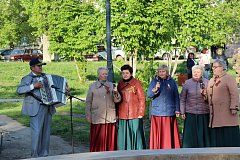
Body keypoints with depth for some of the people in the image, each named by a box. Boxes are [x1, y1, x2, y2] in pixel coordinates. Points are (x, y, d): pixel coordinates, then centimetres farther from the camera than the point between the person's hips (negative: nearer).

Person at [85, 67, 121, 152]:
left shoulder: (111, 85, 9)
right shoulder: (93, 86, 4)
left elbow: (117, 100, 2)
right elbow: (88, 102, 7)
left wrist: (116, 94, -19)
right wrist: (88, 115, 2)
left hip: (110, 117, 2)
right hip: (97, 117, -2)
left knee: (110, 138, 5)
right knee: (98, 138, 1)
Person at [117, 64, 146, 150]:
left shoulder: (136, 83, -2)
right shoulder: (120, 84, 11)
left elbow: (142, 99, -2)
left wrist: (141, 113, -7)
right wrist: (117, 113, 12)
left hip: (134, 114, -4)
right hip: (122, 115, 4)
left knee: (136, 134, -2)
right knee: (123, 136, 6)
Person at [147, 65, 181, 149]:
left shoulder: (172, 82, 7)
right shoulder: (154, 81, 6)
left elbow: (176, 97, 9)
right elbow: (149, 95, -1)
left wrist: (177, 110, 4)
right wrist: (155, 89, -20)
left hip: (169, 112, 1)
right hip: (157, 112, 0)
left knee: (169, 132, 2)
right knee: (158, 132, -1)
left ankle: (169, 148, 10)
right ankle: (157, 149, 5)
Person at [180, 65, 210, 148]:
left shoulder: (206, 82, 4)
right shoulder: (187, 83, 5)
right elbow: (182, 99, 7)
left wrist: (205, 95, -14)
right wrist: (182, 112, 3)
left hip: (203, 113, 0)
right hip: (190, 114, 0)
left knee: (203, 134, 3)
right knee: (190, 134, 2)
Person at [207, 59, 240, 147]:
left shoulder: (229, 79, -4)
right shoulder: (211, 80, 19)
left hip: (227, 113, -7)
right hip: (215, 114, 7)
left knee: (229, 136, -4)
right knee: (216, 136, 8)